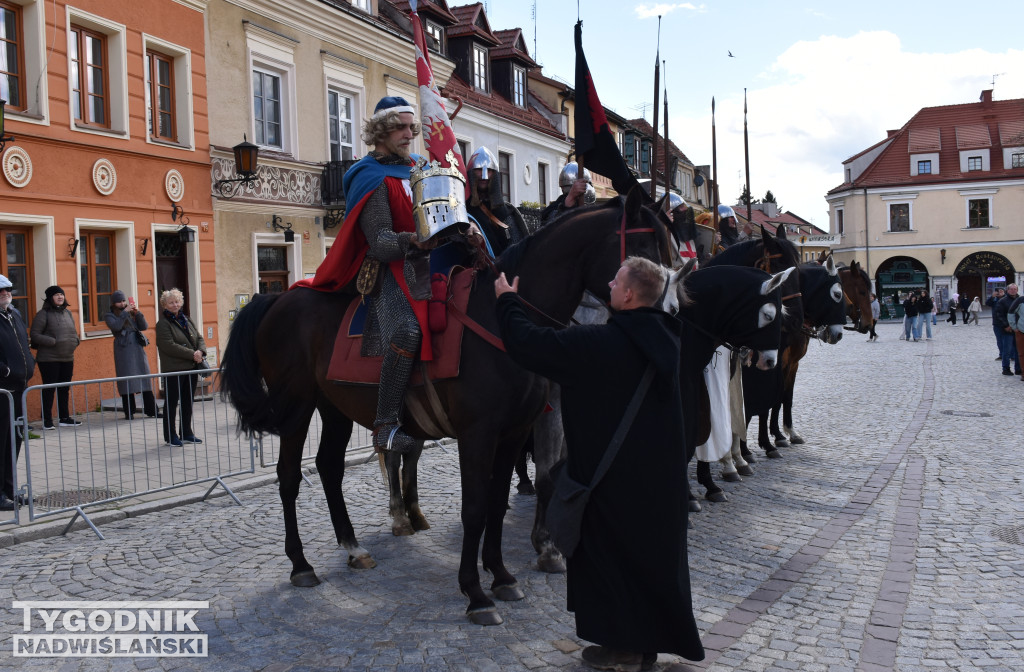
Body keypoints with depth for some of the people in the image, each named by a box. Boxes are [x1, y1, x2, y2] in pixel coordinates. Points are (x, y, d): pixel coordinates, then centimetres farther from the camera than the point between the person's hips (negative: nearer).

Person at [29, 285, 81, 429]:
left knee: (65, 389, 11)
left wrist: (75, 341, 2)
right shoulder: (43, 314, -7)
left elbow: (74, 332, 23)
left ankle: (64, 418, 19)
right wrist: (54, 342, -19)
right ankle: (47, 420, 5)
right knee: (49, 389, -2)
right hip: (49, 359, -6)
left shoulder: (67, 313, 14)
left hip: (67, 358, 6)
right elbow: (35, 335, -11)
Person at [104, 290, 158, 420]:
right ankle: (129, 412, 3)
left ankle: (151, 410, 5)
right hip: (123, 350, -3)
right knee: (126, 381, -3)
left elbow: (144, 327, 6)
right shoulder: (110, 315, 5)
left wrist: (138, 313, -6)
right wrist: (124, 312, -13)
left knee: (144, 377, 1)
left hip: (137, 348, 3)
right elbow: (116, 326, -14)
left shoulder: (132, 313, 15)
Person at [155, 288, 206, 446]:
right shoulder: (163, 324, -7)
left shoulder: (186, 320, 15)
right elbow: (169, 346, -17)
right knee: (171, 403, 1)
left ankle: (187, 433, 21)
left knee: (188, 402, 12)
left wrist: (201, 351, -8)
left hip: (190, 368, 7)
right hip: (173, 369, -7)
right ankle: (170, 436, 9)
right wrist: (192, 354, -19)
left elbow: (199, 337, 13)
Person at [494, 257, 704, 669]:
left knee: (610, 550, 9)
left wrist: (507, 299, -1)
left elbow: (528, 343, -18)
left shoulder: (599, 343, -24)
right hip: (659, 473, 7)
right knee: (651, 550, 18)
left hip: (613, 475, -7)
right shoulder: (663, 337, 0)